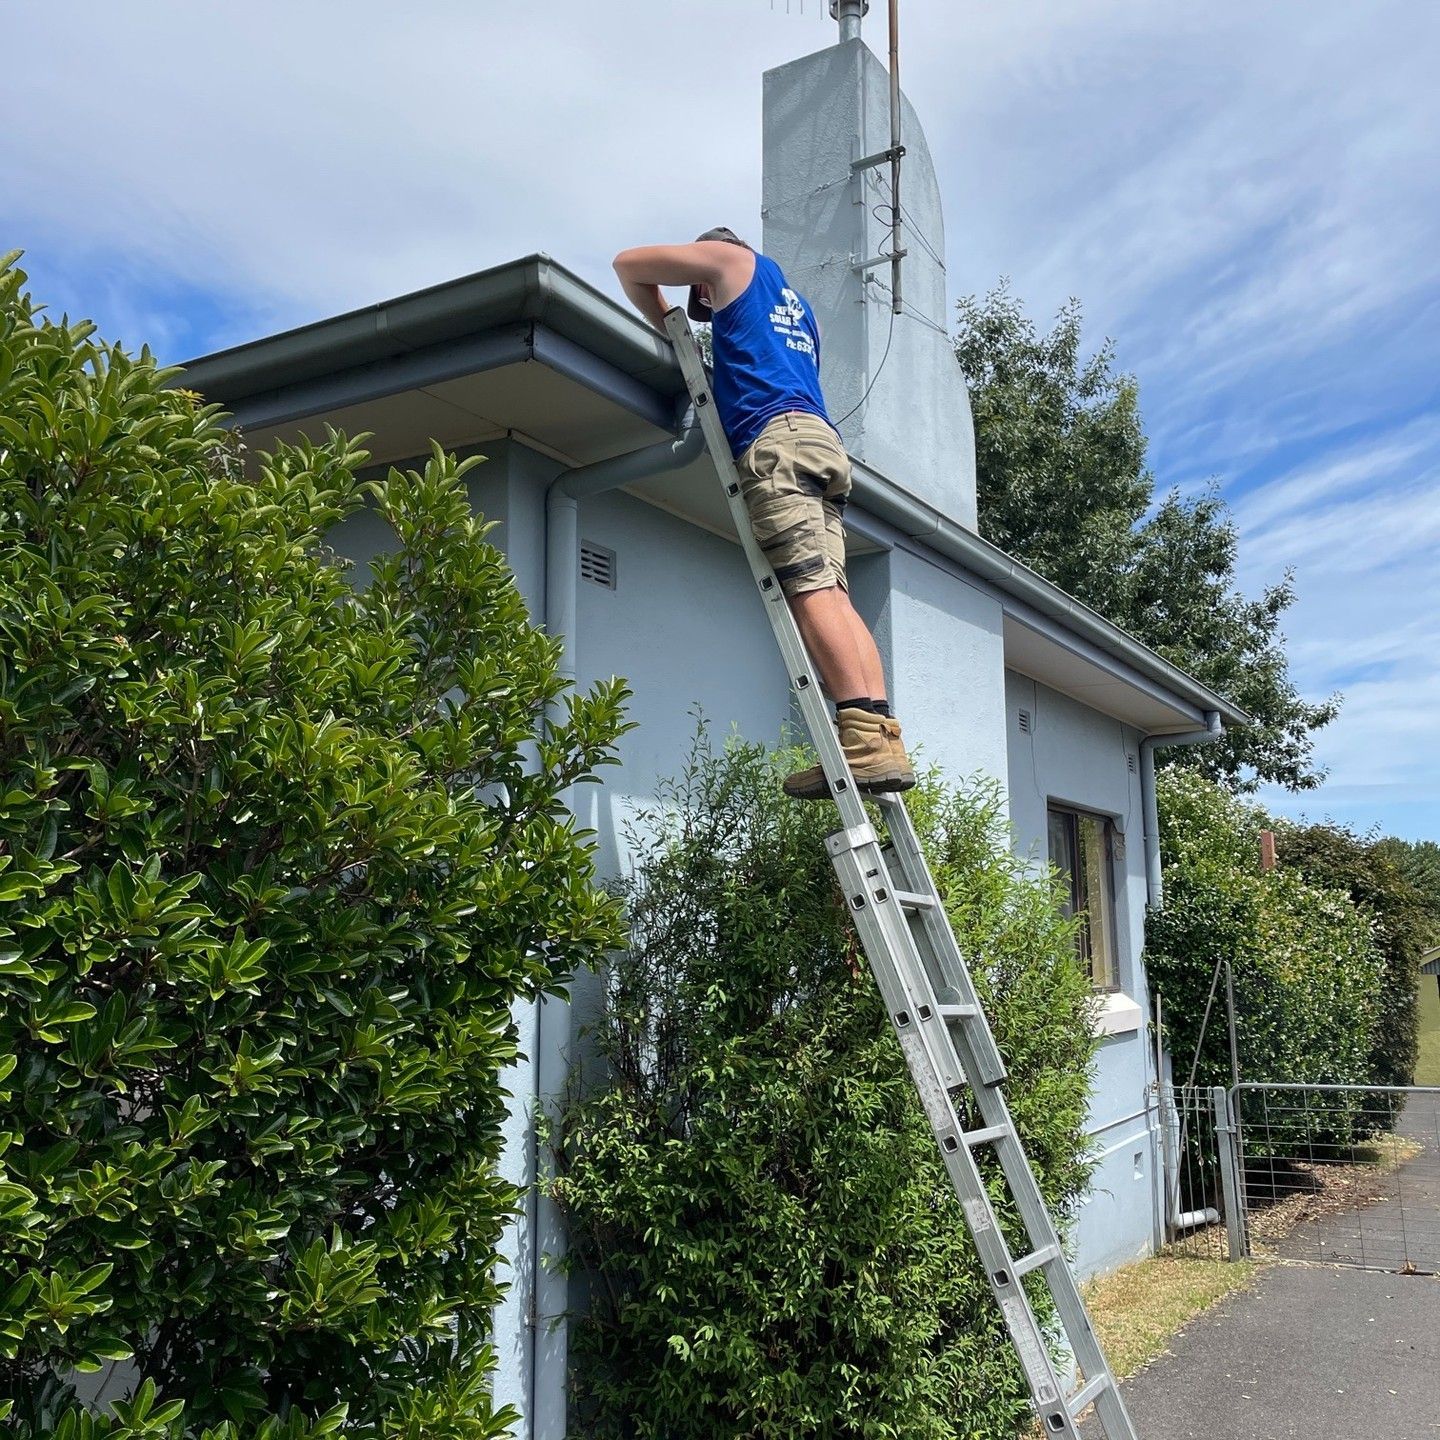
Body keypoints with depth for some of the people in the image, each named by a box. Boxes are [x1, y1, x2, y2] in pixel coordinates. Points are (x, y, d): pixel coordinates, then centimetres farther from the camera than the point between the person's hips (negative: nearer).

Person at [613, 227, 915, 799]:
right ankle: (884, 735, -19)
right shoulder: (795, 306, 38)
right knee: (831, 594, -5)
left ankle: (866, 736, -32)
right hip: (823, 439, 8)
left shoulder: (731, 258, 20)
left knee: (809, 588, -20)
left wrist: (667, 327, 35)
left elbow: (629, 264, 24)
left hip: (776, 437, -8)